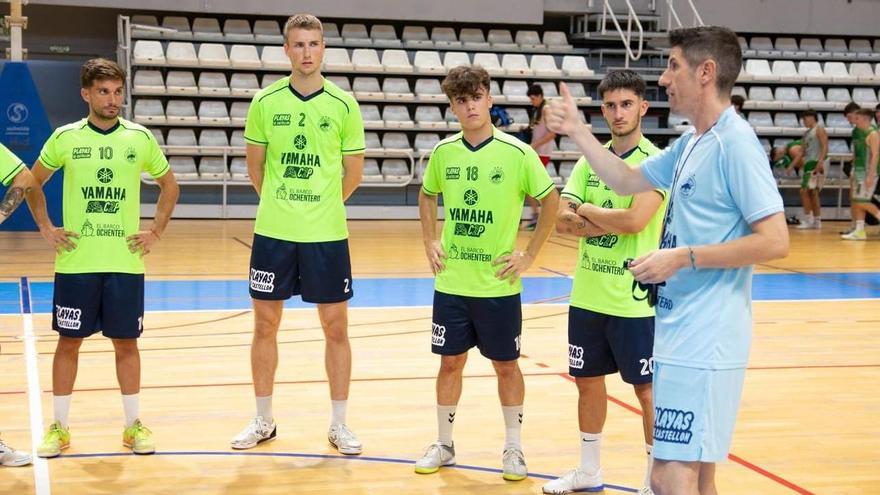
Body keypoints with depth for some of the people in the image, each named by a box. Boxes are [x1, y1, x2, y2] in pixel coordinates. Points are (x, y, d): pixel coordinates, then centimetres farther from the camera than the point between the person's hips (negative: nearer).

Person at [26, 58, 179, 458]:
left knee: (126, 342, 6)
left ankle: (133, 425, 16)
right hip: (75, 262, 0)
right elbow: (32, 182, 13)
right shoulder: (65, 138, -1)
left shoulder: (139, 138, 1)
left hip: (125, 261, 1)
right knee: (68, 341, 5)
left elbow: (169, 186, 13)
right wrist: (46, 228, 3)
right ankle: (59, 427, 16)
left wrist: (155, 232, 3)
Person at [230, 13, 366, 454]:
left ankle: (339, 424, 17)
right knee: (265, 324, 8)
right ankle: (263, 420, 23)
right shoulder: (265, 102, 0)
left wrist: (321, 204, 11)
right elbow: (255, 166, 9)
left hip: (327, 234, -1)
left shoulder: (344, 105, -2)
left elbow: (354, 172, 6)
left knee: (336, 327, 4)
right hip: (273, 232, 1)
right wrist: (280, 203, 12)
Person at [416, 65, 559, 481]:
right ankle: (444, 444, 26)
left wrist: (530, 254, -6)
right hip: (451, 281, 3)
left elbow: (551, 201, -4)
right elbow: (427, 195, 19)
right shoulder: (443, 151, 1)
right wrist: (430, 241, 8)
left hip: (498, 284, -3)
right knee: (450, 363, 11)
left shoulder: (517, 153, -11)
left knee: (506, 366, 8)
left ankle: (513, 448, 23)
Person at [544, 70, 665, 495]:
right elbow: (562, 220, -1)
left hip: (634, 300, -6)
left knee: (647, 389, 4)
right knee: (588, 380, 16)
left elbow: (635, 220, -24)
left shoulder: (656, 161, -10)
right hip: (587, 295, 6)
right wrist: (610, 221, -15)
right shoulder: (589, 161, 8)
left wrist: (587, 210, -8)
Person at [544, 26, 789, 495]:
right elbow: (626, 181, 25)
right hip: (683, 333, 9)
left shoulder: (734, 143, -15)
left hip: (704, 339, -9)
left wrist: (684, 257, -20)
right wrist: (576, 130, 17)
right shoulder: (690, 143, 12)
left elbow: (775, 241, -21)